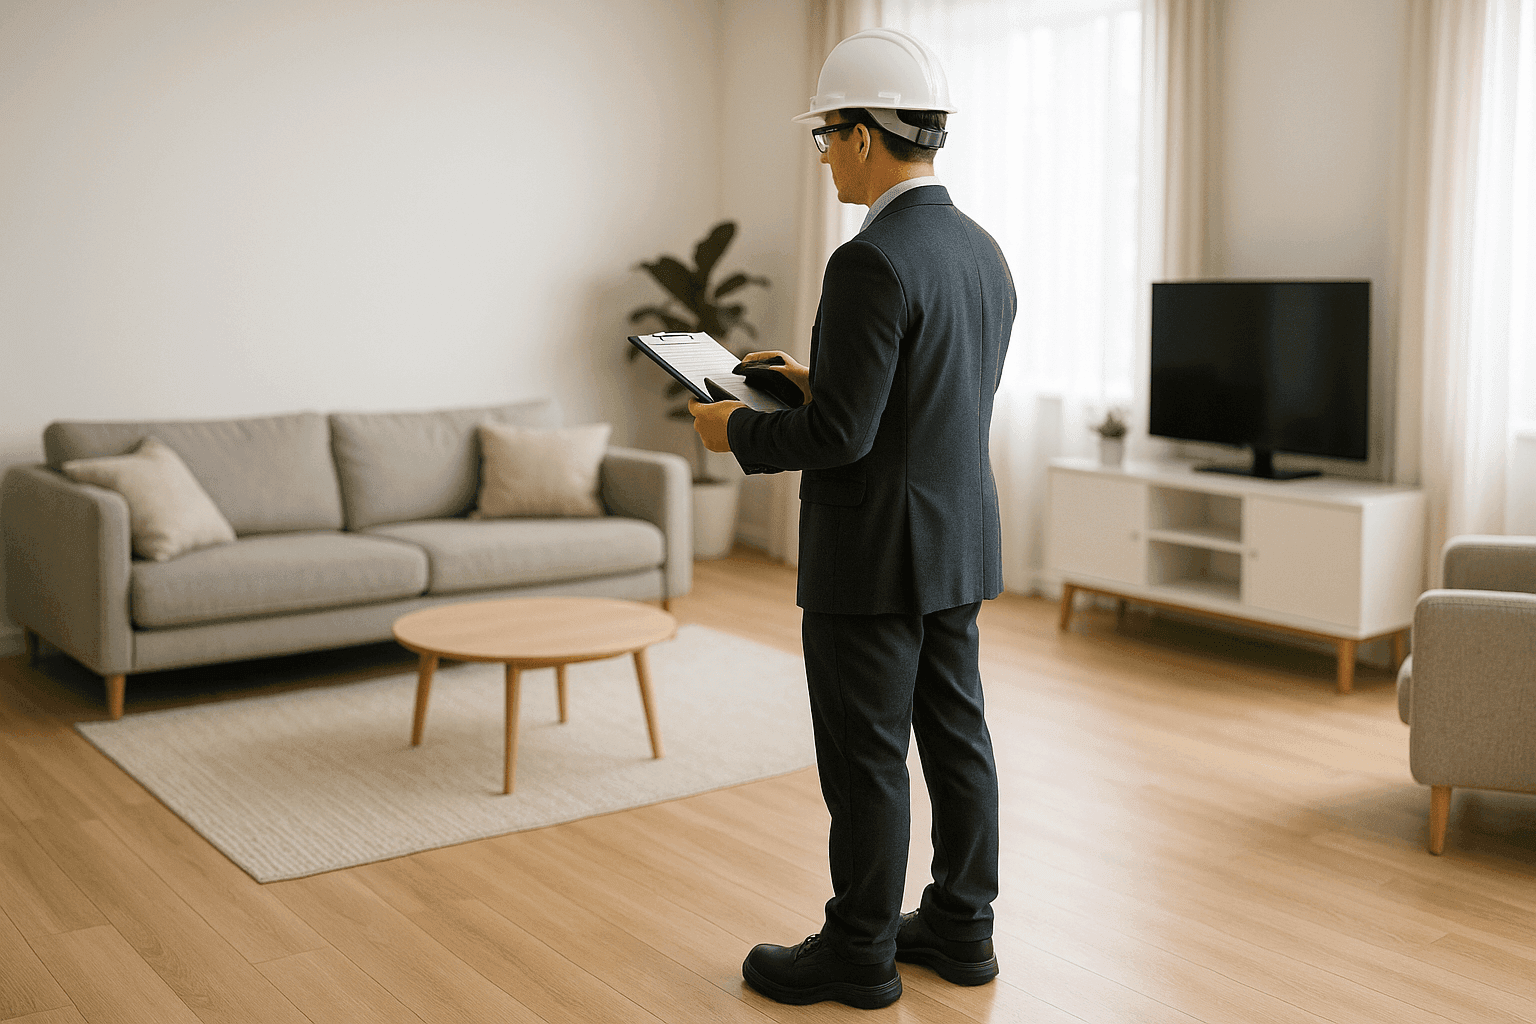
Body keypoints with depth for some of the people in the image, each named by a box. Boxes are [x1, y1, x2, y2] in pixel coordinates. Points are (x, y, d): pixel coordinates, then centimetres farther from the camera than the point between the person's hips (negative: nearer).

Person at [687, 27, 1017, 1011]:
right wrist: (820, 380, 16)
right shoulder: (983, 251, 8)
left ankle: (860, 953, 17)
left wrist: (740, 430, -6)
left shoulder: (873, 261, -21)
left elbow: (840, 435, -23)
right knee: (955, 733, 16)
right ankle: (962, 927, 29)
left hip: (875, 555, -9)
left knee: (865, 756, 3)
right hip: (960, 543, 9)